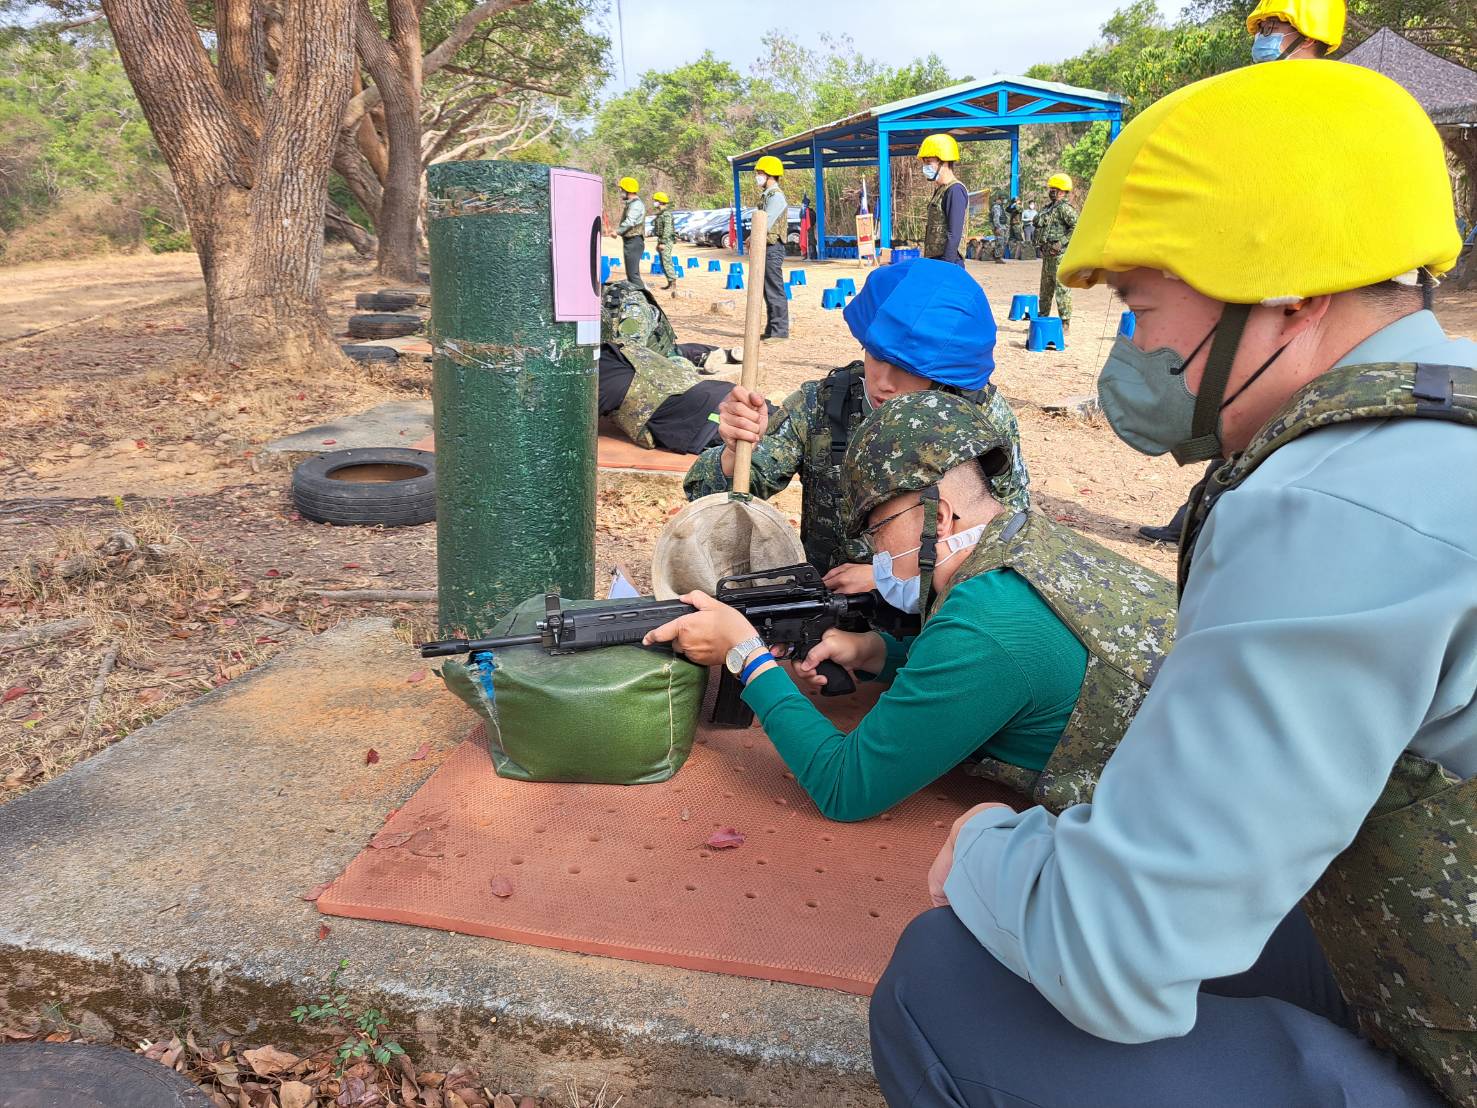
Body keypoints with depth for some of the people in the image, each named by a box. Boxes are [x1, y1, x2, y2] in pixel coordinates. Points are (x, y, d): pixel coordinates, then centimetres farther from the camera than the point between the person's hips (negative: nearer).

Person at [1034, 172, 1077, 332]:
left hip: (1059, 254, -9)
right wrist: (1039, 245, 14)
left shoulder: (1064, 208, -10)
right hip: (1047, 254, 9)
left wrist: (1061, 243, -20)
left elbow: (1077, 227, -18)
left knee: (1061, 289, -9)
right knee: (1045, 289, 16)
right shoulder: (1048, 207, 17)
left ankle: (1065, 324, -7)